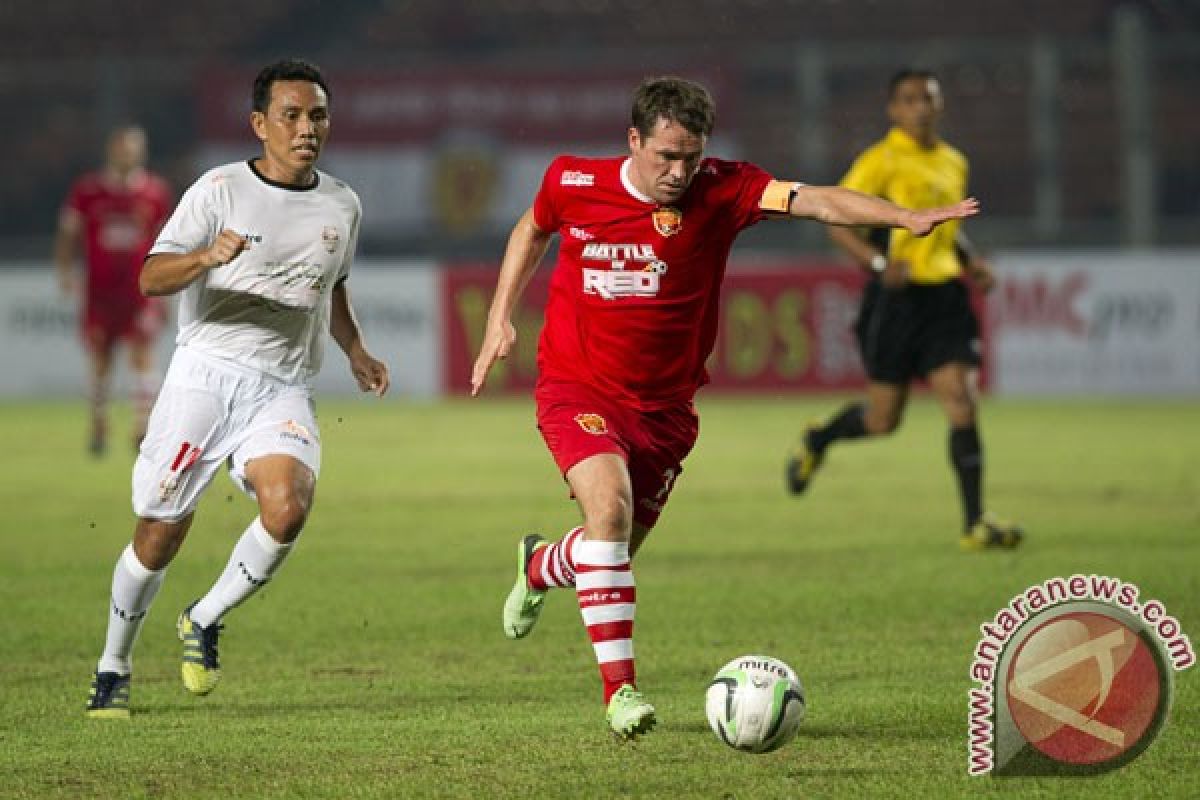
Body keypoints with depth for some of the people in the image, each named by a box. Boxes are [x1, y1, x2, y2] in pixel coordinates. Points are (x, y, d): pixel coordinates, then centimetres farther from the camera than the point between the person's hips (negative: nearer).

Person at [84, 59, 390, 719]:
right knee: (160, 534, -2)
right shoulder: (220, 190, -2)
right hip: (205, 372, -3)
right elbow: (151, 277, -9)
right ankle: (113, 668, 20)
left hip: (283, 388, 3)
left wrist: (356, 352, 18)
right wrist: (208, 256, -28)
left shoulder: (341, 206, 12)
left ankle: (205, 621, -1)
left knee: (288, 506, -25)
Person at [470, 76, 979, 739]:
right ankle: (620, 687, -22)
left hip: (664, 405, 2)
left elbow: (813, 202, -26)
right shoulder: (573, 183, -8)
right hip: (577, 391, -2)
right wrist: (500, 318, 10)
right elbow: (531, 230, 15)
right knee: (609, 507, -27)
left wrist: (907, 217, -39)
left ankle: (541, 566, 51)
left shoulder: (720, 191, -12)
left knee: (618, 548, 13)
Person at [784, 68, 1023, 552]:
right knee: (883, 419, 2)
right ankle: (816, 442, 34)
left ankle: (975, 524, -8)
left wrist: (972, 262, 10)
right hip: (897, 295, -5)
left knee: (962, 404, -8)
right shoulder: (881, 161, -7)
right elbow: (836, 222, -11)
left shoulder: (954, 163, 14)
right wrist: (878, 261, -24)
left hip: (944, 294, 5)